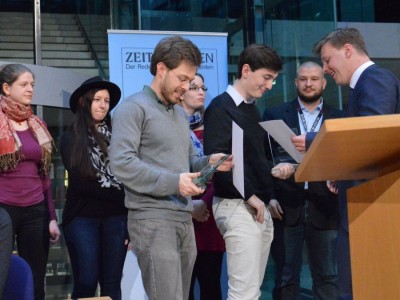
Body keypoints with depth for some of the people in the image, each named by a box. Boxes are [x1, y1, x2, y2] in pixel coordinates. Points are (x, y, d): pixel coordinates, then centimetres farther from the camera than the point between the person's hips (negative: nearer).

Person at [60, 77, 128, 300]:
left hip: (116, 218, 2)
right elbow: (80, 183, -5)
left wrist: (130, 222, -3)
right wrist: (118, 196, -7)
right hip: (82, 219, -2)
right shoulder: (71, 139, 3)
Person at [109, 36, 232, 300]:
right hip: (152, 218, -8)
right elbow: (121, 163, -18)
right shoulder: (133, 108, -7)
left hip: (184, 218, 9)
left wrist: (209, 162, 3)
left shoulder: (180, 114, 21)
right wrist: (173, 182, -21)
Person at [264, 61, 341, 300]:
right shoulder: (275, 115, 8)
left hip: (323, 207, 1)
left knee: (327, 277, 6)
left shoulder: (338, 118, 10)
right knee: (286, 278, 5)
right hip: (286, 206, -1)